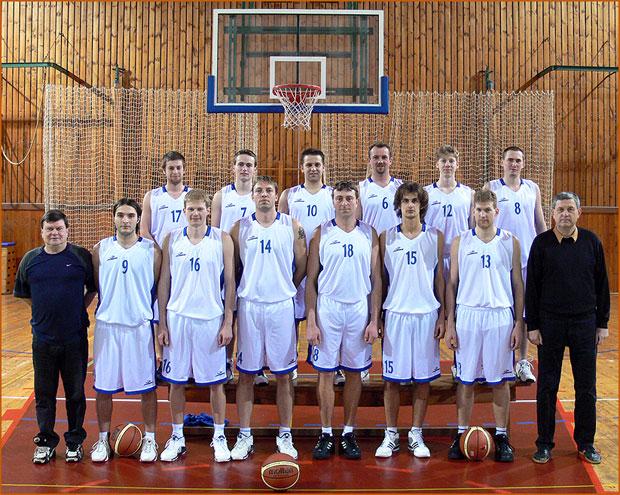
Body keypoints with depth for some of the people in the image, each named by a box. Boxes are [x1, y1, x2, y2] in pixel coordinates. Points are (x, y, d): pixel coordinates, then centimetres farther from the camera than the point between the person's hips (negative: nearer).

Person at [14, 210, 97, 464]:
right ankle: (45, 442, 26)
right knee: (44, 393, 11)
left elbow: (93, 289, 8)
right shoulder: (30, 259, 4)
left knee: (76, 393, 9)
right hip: (43, 338, 2)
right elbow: (23, 293, 16)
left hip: (75, 338, -2)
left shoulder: (82, 256, -2)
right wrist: (45, 311, 9)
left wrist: (79, 310, 1)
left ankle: (74, 441, 24)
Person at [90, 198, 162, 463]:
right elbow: (95, 286, 11)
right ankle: (103, 439, 24)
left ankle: (149, 439, 21)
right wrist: (107, 308, 5)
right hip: (107, 325, 1)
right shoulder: (101, 249, 4)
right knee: (103, 386, 8)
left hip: (140, 325, -1)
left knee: (146, 386, 5)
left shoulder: (151, 250, 0)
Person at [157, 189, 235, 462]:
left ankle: (219, 437, 20)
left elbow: (230, 283, 0)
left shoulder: (222, 239, 0)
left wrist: (228, 323, -5)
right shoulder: (172, 240, 5)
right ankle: (177, 438, 22)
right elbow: (163, 282, 7)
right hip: (177, 317, 2)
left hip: (211, 319, -1)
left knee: (216, 381, 6)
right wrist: (161, 323, 2)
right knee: (176, 380, 8)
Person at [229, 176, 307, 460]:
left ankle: (285, 436, 18)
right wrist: (251, 289, 9)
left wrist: (284, 288, 11)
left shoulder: (292, 227, 3)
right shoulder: (240, 228, 4)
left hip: (282, 306, 0)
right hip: (248, 306, 1)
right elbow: (232, 268, 10)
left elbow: (301, 266, 8)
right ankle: (244, 437, 16)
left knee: (283, 374, 6)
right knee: (246, 374, 5)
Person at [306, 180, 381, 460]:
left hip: (359, 309, 1)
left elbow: (376, 280, 6)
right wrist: (310, 321, -6)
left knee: (354, 372, 7)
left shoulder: (369, 234, 6)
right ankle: (326, 434, 15)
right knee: (326, 372, 3)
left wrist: (374, 320, -1)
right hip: (327, 308, -1)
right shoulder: (321, 234, 2)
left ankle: (348, 433, 19)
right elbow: (311, 279, 1)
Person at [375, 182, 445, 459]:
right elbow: (380, 279, 7)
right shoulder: (386, 237, 4)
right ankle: (391, 435, 16)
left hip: (426, 314, 1)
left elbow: (439, 278, 7)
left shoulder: (435, 237, 5)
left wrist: (442, 316, 2)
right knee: (392, 377, 4)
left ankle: (416, 435, 18)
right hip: (395, 313, 0)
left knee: (423, 377, 6)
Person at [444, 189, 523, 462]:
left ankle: (501, 436, 20)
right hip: (467, 315, 0)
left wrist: (518, 323, 1)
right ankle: (462, 434, 19)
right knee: (465, 380, 6)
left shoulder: (510, 242, 4)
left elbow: (518, 284, 6)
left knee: (500, 380, 7)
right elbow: (451, 284, 4)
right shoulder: (460, 242, 3)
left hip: (500, 317, 0)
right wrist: (449, 324, 0)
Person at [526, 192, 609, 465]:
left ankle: (586, 442, 23)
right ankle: (544, 443, 18)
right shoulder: (541, 243, -2)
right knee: (547, 386, 6)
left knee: (586, 387, 8)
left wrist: (602, 323, 5)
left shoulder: (591, 242, 3)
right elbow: (532, 286, -1)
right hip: (550, 323, -1)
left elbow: (602, 285, 7)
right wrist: (532, 325, -4)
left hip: (585, 322, 1)